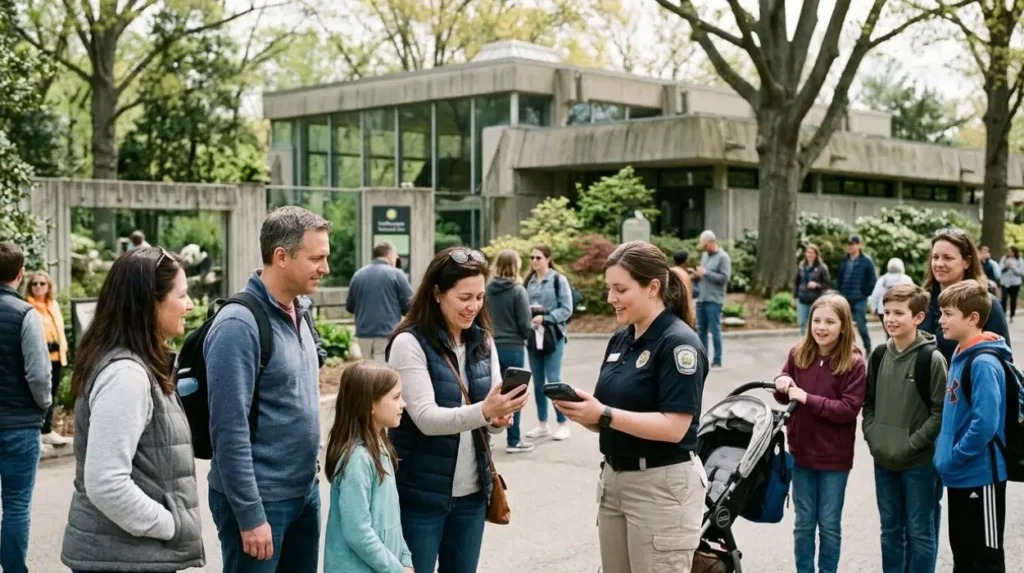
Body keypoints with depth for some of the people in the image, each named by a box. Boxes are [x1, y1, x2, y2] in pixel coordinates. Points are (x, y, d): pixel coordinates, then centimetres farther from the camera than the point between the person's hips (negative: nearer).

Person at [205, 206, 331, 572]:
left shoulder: (298, 313, 8)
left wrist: (308, 481, 15)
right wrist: (250, 516, -21)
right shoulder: (240, 325, -18)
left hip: (304, 493, 8)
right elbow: (229, 430, -21)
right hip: (260, 500, -8)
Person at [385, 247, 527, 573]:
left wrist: (499, 419, -15)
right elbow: (427, 418, -20)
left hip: (471, 491, 5)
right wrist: (484, 411, -35)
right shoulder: (410, 343, -12)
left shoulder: (483, 341, 5)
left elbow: (490, 413, 8)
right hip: (420, 493, -5)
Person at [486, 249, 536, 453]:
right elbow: (525, 324, -11)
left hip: (491, 347, 4)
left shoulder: (487, 289, -1)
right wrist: (527, 335, 9)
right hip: (513, 348, -4)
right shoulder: (518, 291, -12)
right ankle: (513, 440, 11)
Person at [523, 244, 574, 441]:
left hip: (553, 335, -5)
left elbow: (566, 309, -9)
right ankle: (542, 424, 20)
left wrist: (545, 318, -17)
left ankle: (564, 423, 5)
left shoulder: (559, 280, -6)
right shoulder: (529, 281, 9)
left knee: (553, 380, -6)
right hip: (533, 336, 5)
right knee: (538, 382, 10)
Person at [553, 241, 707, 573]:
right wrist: (583, 412, -8)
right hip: (614, 478, 8)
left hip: (662, 486, -8)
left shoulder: (678, 343, -15)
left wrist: (603, 415, -25)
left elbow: (673, 427, -22)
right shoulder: (619, 341, 9)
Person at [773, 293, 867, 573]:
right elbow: (784, 398, 9)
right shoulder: (798, 354, -1)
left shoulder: (853, 363, -12)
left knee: (829, 525, 10)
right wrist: (782, 385, -13)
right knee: (804, 523, 14)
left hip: (834, 456, -3)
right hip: (801, 452, 3)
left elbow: (849, 409, -18)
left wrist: (808, 399, -24)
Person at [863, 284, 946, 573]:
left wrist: (911, 444, -16)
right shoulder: (879, 355, 6)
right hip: (883, 460, 6)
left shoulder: (931, 358, -12)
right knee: (890, 529, 16)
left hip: (920, 462, -5)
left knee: (920, 532, 5)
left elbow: (942, 412, -13)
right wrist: (872, 436, 0)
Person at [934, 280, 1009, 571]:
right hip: (960, 475, 9)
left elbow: (985, 423, -27)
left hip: (980, 476, -9)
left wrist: (954, 458, -18)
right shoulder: (960, 356, 9)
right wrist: (944, 451, 8)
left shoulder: (983, 363, -20)